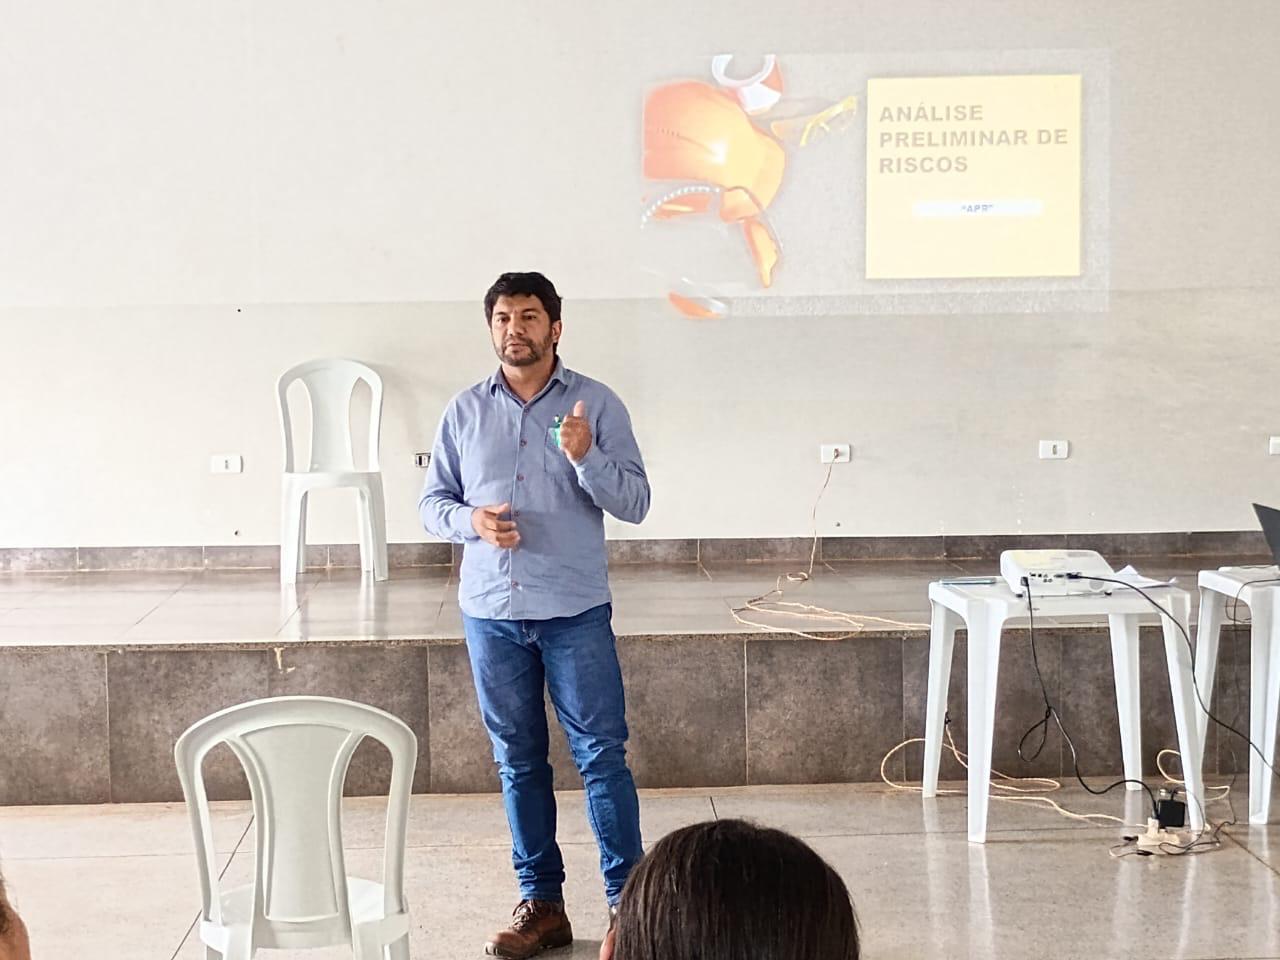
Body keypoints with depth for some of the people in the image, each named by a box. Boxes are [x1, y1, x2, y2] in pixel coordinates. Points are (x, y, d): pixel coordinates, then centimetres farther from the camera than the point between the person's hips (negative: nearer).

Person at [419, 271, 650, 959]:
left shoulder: (596, 405, -1)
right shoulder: (465, 411, 7)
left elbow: (635, 502, -4)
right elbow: (432, 502, 11)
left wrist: (586, 457, -22)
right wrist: (472, 521, -11)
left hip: (575, 611, -3)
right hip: (491, 612, 3)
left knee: (601, 754, -3)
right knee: (518, 760, 9)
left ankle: (627, 902, 7)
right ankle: (541, 903, 20)